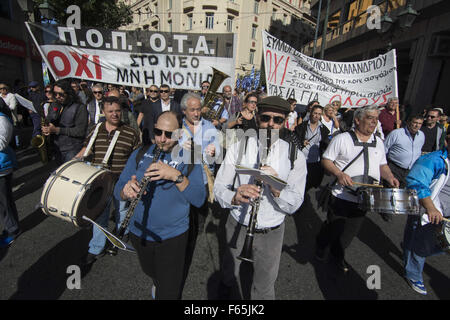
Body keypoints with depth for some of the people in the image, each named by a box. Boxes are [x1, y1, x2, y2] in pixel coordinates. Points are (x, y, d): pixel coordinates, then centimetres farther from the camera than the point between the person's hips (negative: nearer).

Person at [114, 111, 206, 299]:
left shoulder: (189, 159, -11)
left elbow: (199, 200, -20)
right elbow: (117, 191, -3)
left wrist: (176, 175, -34)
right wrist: (126, 190, -26)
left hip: (172, 237, -4)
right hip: (139, 233, 4)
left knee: (168, 292, 8)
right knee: (150, 272, 30)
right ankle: (157, 283, 62)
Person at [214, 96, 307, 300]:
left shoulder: (295, 156, -9)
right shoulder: (238, 148, -9)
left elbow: (293, 205, -13)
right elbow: (219, 187, -12)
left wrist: (276, 189, -33)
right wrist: (234, 196, -34)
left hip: (272, 232, 0)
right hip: (237, 226, 1)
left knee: (264, 288, 20)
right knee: (231, 276, 27)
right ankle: (228, 288, 60)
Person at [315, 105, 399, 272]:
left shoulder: (378, 142, 10)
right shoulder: (342, 139, -8)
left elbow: (382, 164, 18)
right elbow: (326, 160, -8)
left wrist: (389, 177, -2)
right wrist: (339, 174, -24)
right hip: (342, 195, -5)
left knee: (350, 232, 16)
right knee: (332, 228, 7)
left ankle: (338, 255, 41)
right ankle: (321, 251, 35)